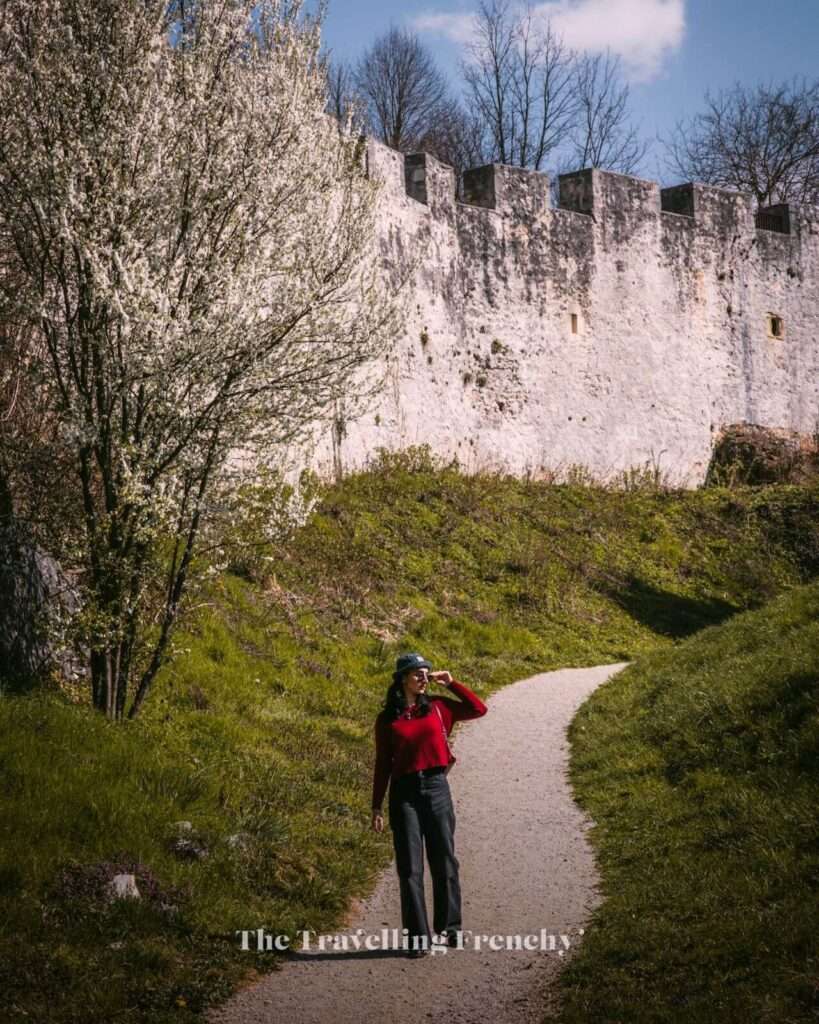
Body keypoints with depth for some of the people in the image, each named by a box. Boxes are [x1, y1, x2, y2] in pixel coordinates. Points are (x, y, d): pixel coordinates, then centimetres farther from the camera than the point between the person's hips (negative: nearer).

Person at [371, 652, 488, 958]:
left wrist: (451, 684, 4)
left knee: (444, 861, 6)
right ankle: (418, 938, 3)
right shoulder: (386, 720, 4)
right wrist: (376, 807, 4)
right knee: (410, 867, -1)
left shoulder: (438, 707, 7)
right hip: (405, 793, -1)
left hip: (437, 788, 1)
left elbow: (479, 709, 8)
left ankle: (450, 927, 19)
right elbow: (382, 764, 7)